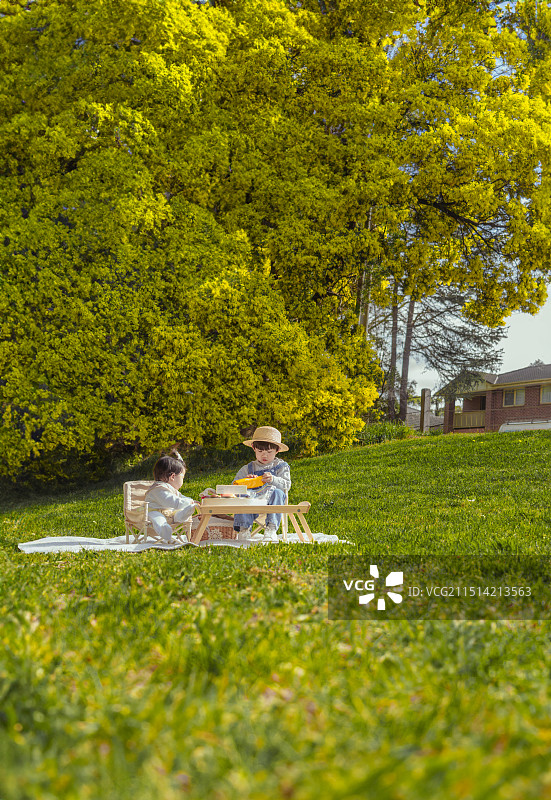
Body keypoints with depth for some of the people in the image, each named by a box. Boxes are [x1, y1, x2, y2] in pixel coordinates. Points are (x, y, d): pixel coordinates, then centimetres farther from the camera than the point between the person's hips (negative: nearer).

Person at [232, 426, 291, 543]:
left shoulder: (281, 466, 14)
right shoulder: (247, 469, 18)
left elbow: (286, 485, 0)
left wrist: (273, 480, -20)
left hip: (271, 502, -1)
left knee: (278, 493, -34)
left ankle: (271, 529, -39)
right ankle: (244, 529, -30)